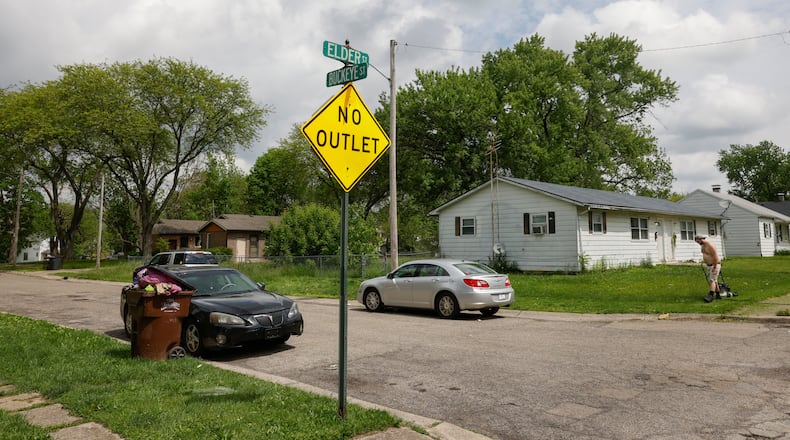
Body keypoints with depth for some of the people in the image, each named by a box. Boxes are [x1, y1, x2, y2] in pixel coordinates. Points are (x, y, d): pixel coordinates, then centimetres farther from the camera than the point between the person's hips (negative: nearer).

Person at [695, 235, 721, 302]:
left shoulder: (710, 245, -20)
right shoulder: (702, 246, 9)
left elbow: (715, 257, -23)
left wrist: (715, 268, -24)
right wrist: (706, 265, 18)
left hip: (715, 265, -10)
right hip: (708, 265, 10)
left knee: (712, 280, -17)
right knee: (714, 280, 12)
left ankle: (710, 296, -24)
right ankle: (718, 295, 19)